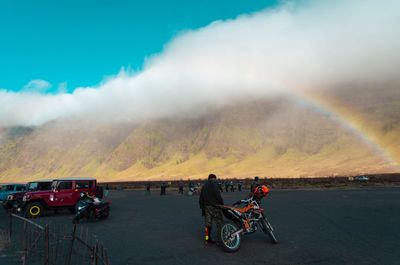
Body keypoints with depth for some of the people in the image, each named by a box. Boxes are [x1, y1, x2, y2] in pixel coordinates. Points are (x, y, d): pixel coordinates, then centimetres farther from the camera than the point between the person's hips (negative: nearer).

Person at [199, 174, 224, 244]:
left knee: (208, 223, 10)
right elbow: (217, 194, -17)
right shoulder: (214, 184, -7)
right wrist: (222, 203, -5)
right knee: (219, 223, 0)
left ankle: (207, 238, 14)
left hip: (206, 207, 7)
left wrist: (202, 208, 20)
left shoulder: (204, 185, 15)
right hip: (215, 206, -7)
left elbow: (201, 198, 16)